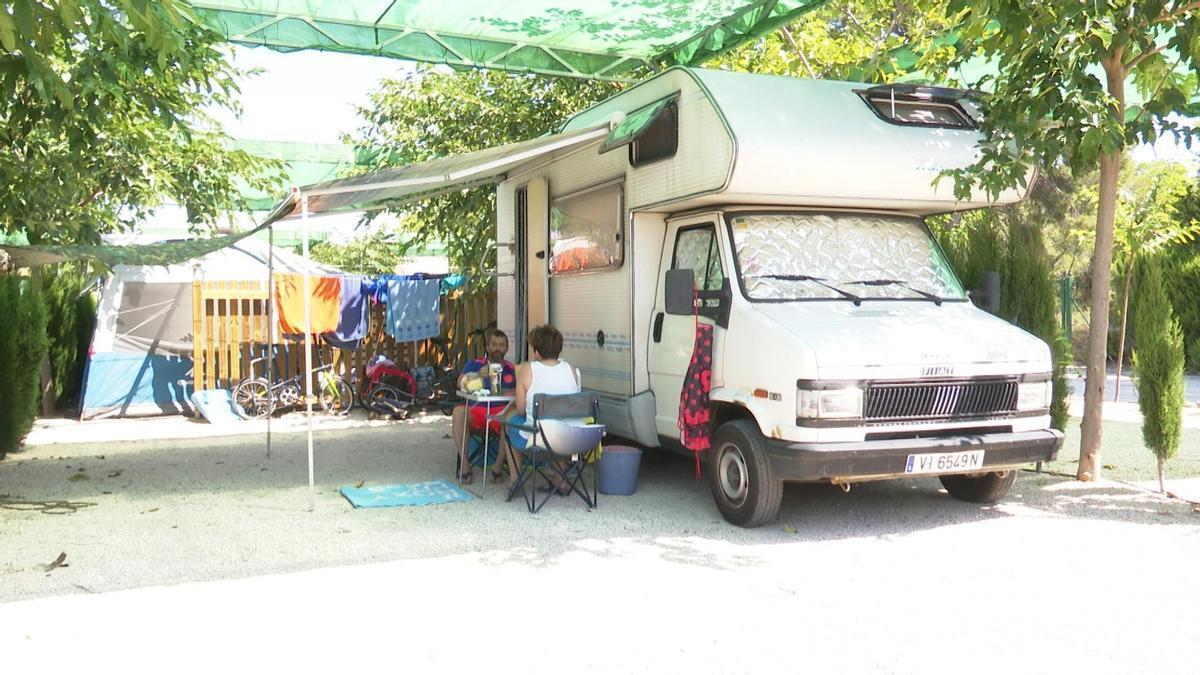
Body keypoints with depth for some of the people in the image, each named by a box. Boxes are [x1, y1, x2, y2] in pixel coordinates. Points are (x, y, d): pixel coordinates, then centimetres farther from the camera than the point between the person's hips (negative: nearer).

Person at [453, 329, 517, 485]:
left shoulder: (512, 369, 13)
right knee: (458, 411, -31)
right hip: (476, 411, 0)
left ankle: (498, 467, -18)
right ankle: (465, 466, -22)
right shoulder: (475, 364, 11)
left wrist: (503, 392, -15)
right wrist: (478, 376, -25)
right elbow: (460, 384, -6)